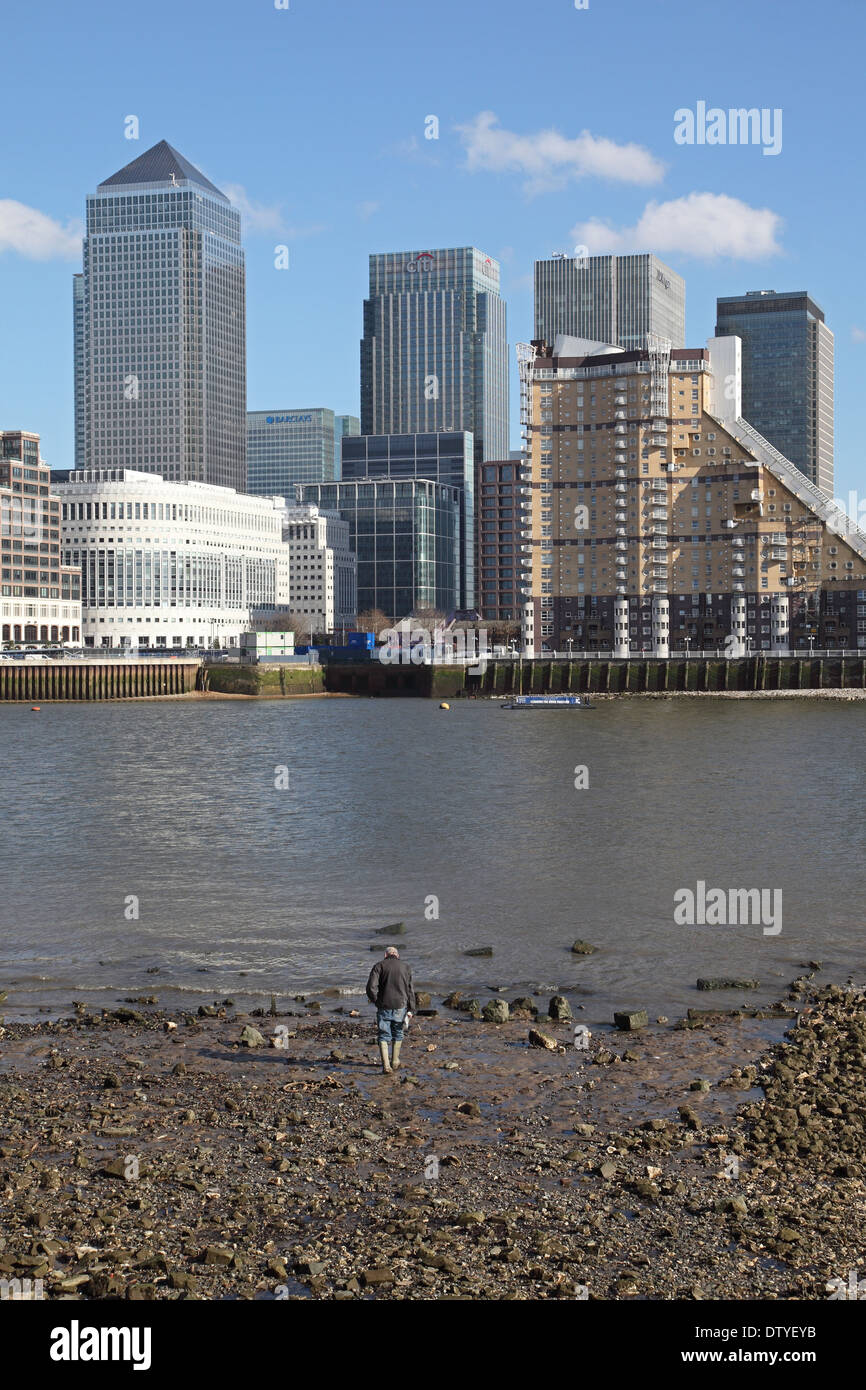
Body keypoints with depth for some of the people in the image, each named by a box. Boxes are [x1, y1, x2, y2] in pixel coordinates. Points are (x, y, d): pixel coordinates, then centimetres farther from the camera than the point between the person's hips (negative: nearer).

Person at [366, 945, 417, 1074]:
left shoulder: (379, 966, 1)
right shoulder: (405, 967, 8)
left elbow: (371, 987, -9)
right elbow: (410, 989, 4)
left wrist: (376, 1001, 6)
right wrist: (411, 1009, 5)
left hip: (384, 1007, -2)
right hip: (400, 1006, 2)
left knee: (384, 1036, 4)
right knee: (397, 1034, 20)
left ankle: (386, 1065, -9)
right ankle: (395, 1062, 30)